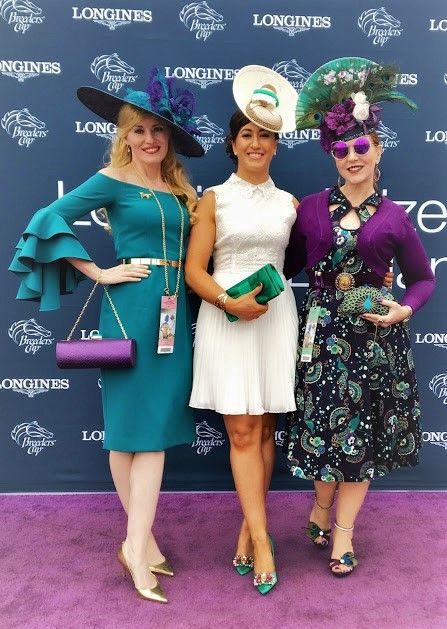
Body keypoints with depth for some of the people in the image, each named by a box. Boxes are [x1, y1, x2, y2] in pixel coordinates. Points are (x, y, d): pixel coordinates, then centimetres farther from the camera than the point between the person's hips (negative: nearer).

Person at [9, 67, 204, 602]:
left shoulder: (180, 189, 15)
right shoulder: (113, 181, -2)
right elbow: (49, 219, -7)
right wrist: (98, 273, -10)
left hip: (174, 309, 6)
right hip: (131, 306, -6)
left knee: (157, 422, 7)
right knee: (130, 421, 1)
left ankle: (138, 542, 18)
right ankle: (140, 540, 14)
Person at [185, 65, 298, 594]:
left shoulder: (288, 203, 12)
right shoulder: (214, 198, 4)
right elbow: (194, 270, -3)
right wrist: (231, 303, -16)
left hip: (276, 316, 3)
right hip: (225, 318, -2)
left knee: (264, 430, 6)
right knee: (242, 432, -2)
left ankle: (247, 528, 21)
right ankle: (261, 540, 8)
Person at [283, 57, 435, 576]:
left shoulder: (393, 218, 0)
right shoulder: (310, 208, 2)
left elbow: (423, 278, 8)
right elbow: (287, 266, 7)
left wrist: (404, 310, -9)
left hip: (374, 335, 0)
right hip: (321, 332, 0)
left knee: (362, 433, 8)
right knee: (324, 425, 8)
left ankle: (341, 533, 26)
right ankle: (322, 508, 36)